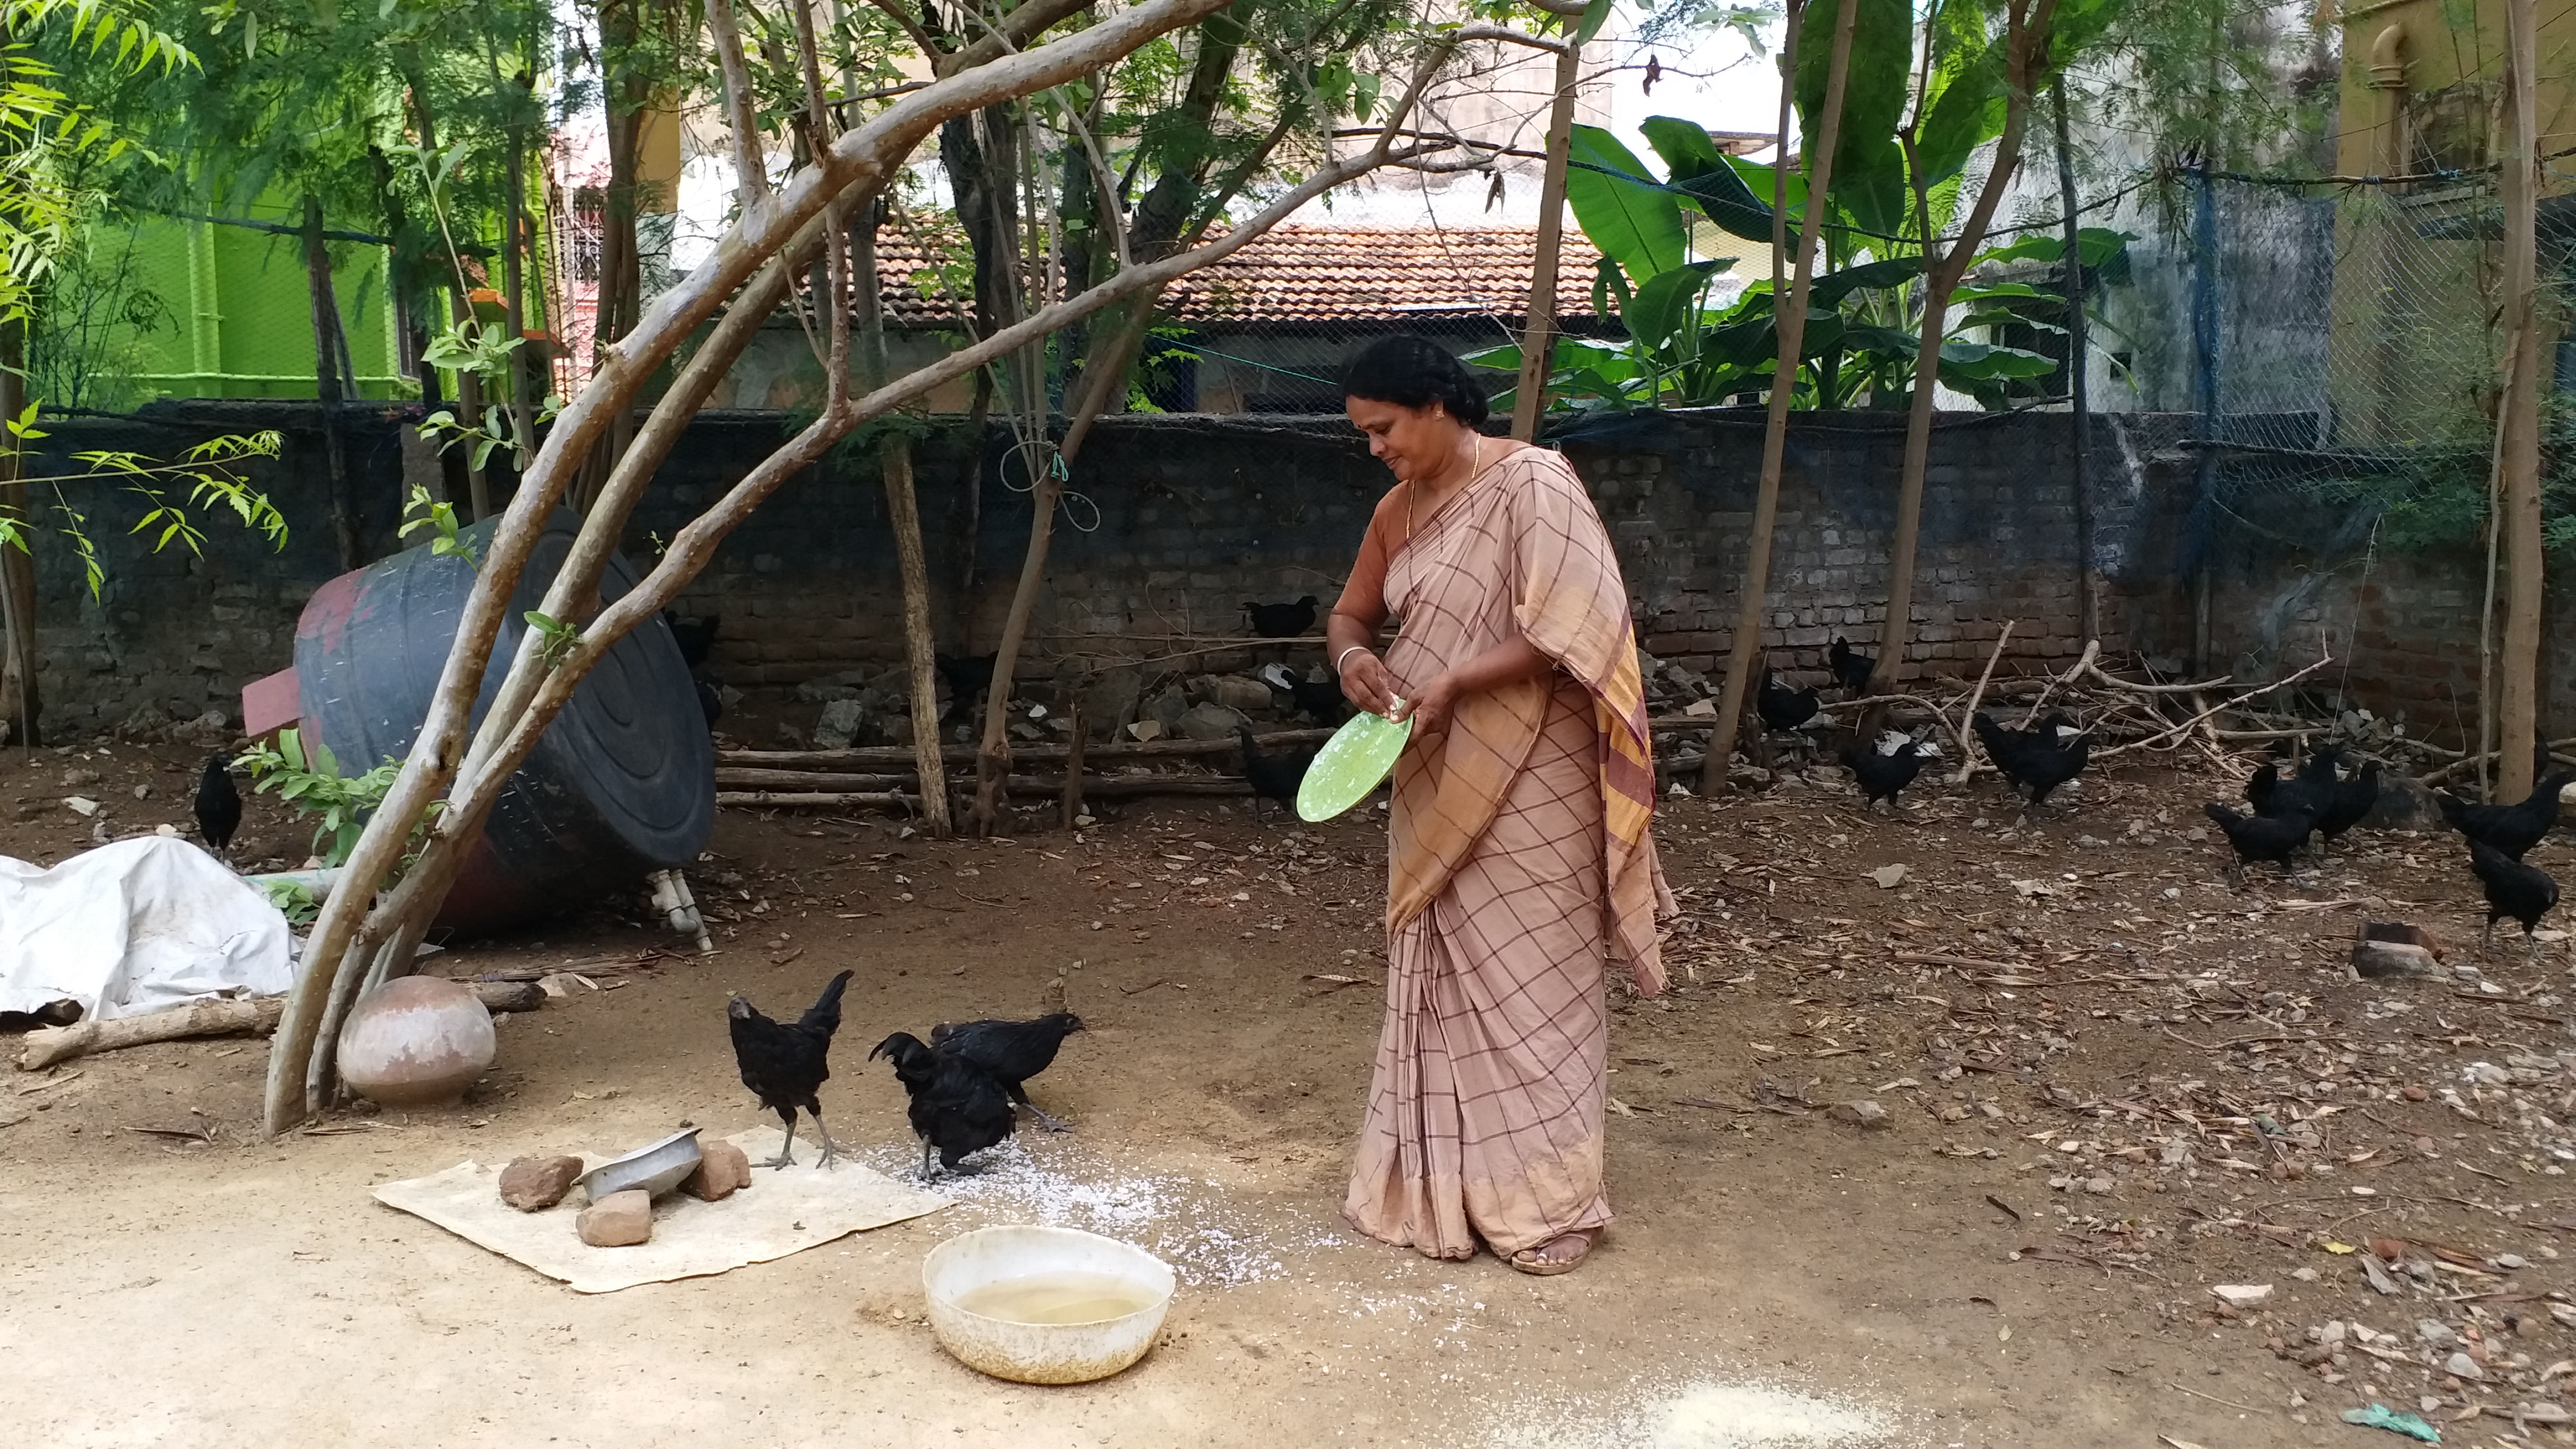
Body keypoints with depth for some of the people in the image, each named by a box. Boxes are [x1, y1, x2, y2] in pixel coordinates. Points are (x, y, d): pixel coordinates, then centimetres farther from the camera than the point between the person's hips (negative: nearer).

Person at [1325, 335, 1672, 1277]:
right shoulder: (1401, 509, 9)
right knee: (1440, 973, 12)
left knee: (1529, 975, 0)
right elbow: (1352, 612, 17)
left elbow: (1570, 631, -21)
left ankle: (1548, 1199, 12)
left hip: (1529, 778, -7)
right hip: (1437, 781, 8)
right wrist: (1352, 654, -6)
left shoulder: (1531, 484, -14)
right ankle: (1446, 1185, 23)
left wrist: (1454, 682, -25)